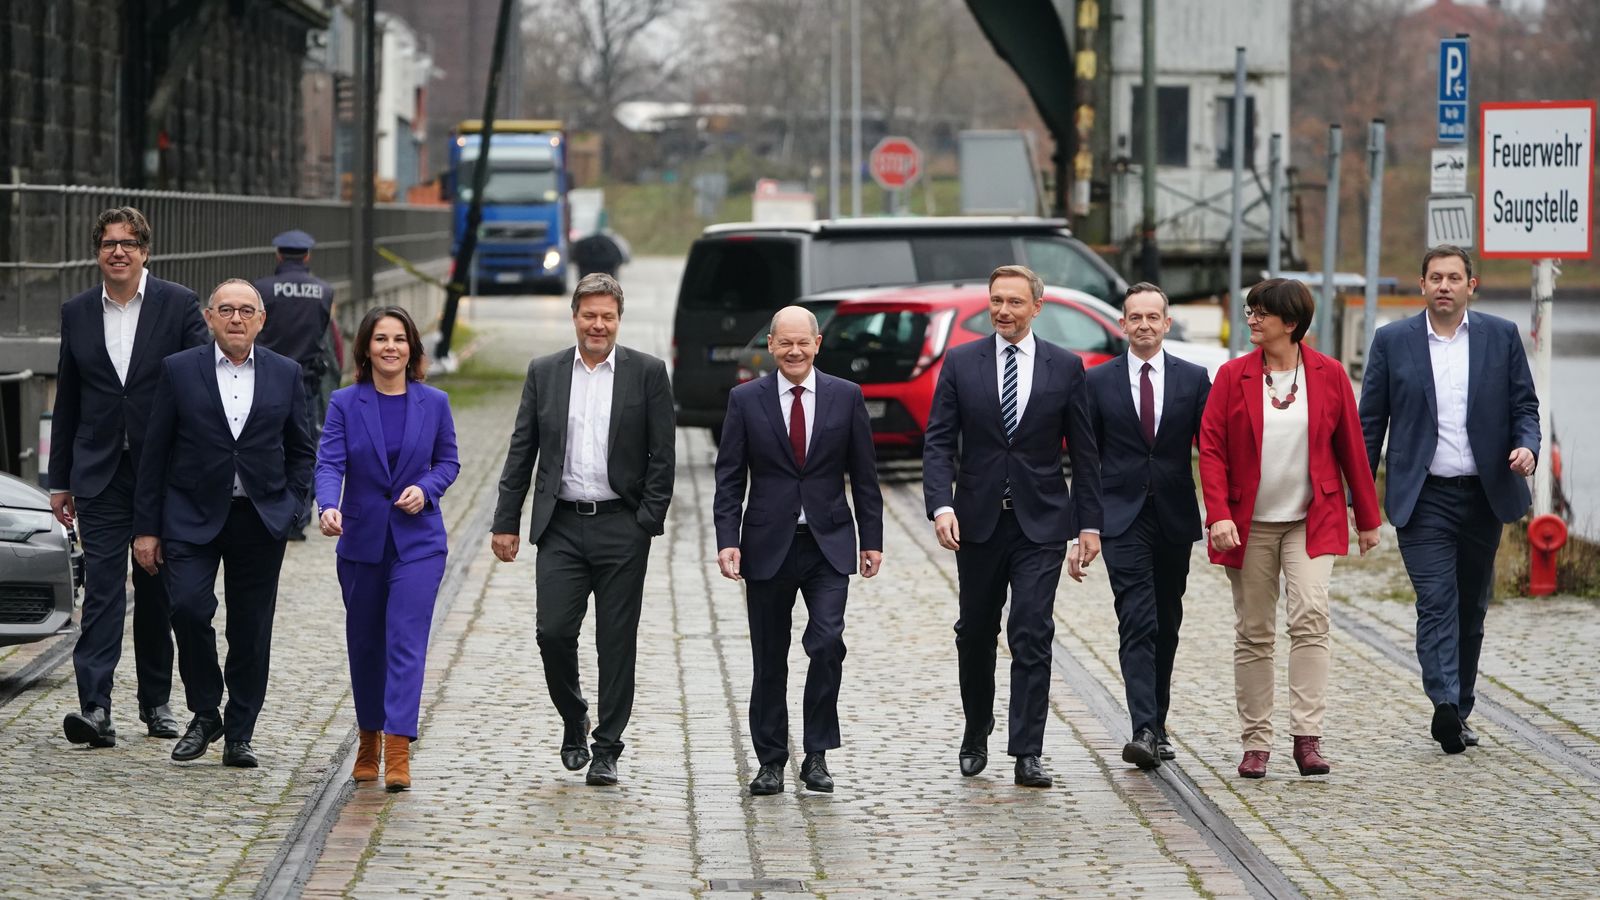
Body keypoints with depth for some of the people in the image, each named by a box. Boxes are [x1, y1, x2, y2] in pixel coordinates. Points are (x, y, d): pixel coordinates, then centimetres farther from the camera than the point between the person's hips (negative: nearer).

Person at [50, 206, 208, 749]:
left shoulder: (178, 305, -1)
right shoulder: (77, 313, 7)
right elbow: (66, 402, 11)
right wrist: (60, 480, 10)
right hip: (101, 475, 1)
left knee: (157, 592, 9)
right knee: (102, 587, -8)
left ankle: (156, 703, 19)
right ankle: (95, 707, -15)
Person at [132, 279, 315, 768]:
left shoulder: (285, 373, 7)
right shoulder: (179, 370, 2)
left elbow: (301, 449, 14)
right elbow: (155, 453, 2)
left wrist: (290, 504, 1)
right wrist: (147, 527, -1)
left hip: (261, 521, 2)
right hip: (193, 517, -2)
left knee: (251, 631, 3)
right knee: (188, 607, -19)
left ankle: (239, 736, 14)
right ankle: (204, 713, 1)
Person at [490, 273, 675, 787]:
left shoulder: (647, 373, 1)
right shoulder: (544, 373, 8)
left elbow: (662, 455, 0)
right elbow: (521, 453, 9)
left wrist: (650, 521, -8)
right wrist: (506, 523, 4)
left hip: (621, 527, -2)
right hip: (561, 526, 2)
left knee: (616, 643, 1)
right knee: (552, 631, -6)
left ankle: (607, 750, 10)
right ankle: (574, 722, 20)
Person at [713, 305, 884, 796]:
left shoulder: (846, 396, 3)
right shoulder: (745, 400, 2)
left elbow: (864, 475, 6)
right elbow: (729, 478, 1)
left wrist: (872, 539, 3)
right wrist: (728, 541, -9)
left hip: (828, 543, 0)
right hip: (768, 545, 0)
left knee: (827, 642, -16)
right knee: (769, 659, 6)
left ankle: (817, 755, -4)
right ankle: (771, 761, 17)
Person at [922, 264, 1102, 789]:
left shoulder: (1065, 367, 3)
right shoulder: (960, 363, 3)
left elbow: (1084, 451, 5)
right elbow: (939, 441, 0)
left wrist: (1089, 523, 1)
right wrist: (941, 505, -15)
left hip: (1040, 523, -1)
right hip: (977, 522, 2)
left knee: (1033, 636, -8)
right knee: (975, 634, 12)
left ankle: (1027, 754, -8)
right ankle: (976, 733, 32)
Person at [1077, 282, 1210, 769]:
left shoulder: (1193, 379, 5)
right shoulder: (1099, 381, 2)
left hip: (1175, 519, 2)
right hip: (1123, 520, -2)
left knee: (1166, 627, 10)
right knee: (1137, 623, -13)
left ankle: (1157, 725, 22)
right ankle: (1144, 730, -21)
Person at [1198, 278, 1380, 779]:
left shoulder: (1328, 375, 1)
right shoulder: (1232, 376, 0)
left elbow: (1351, 447, 6)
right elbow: (1212, 449, -3)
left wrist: (1367, 518, 9)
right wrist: (1218, 514, -15)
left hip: (1312, 521, -1)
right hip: (1249, 524, 1)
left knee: (1310, 616, -17)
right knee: (1253, 633, 4)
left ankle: (1307, 737, -15)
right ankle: (1256, 743, 12)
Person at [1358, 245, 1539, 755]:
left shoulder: (1502, 337, 6)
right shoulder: (1393, 341, 3)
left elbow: (1524, 406, 9)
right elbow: (1370, 421, 5)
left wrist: (1527, 446, -14)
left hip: (1484, 496, 2)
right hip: (1424, 498, -2)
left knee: (1471, 608, 10)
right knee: (1436, 602, -14)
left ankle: (1458, 712, 19)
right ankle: (1445, 704, -24)